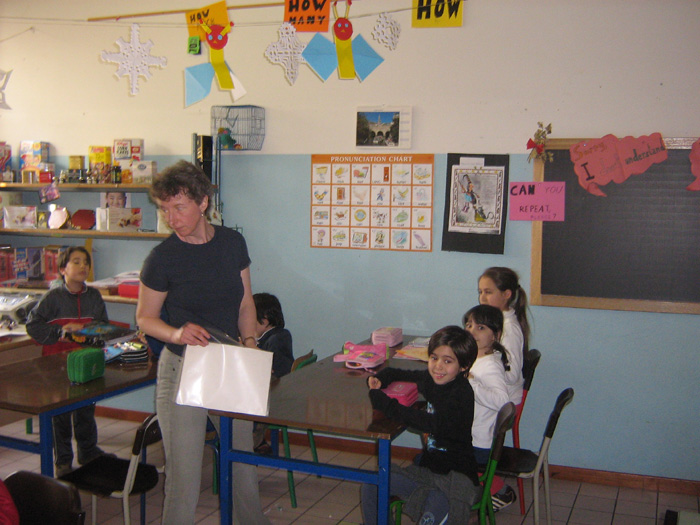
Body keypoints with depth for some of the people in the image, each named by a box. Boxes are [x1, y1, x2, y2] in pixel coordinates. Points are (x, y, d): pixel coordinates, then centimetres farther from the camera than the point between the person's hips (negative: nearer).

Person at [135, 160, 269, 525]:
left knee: (244, 461, 15)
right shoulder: (162, 258, -10)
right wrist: (176, 333, -20)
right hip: (183, 369, -4)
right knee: (183, 474, -1)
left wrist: (249, 341, -6)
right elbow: (144, 317, -2)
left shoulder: (232, 243, 2)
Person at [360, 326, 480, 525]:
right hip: (428, 469, 8)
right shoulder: (431, 380, 4)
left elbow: (433, 423, -36)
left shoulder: (462, 393, -19)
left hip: (456, 477, -7)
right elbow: (397, 374, 22)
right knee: (370, 485, -2)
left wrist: (383, 403, -33)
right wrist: (379, 379, -2)